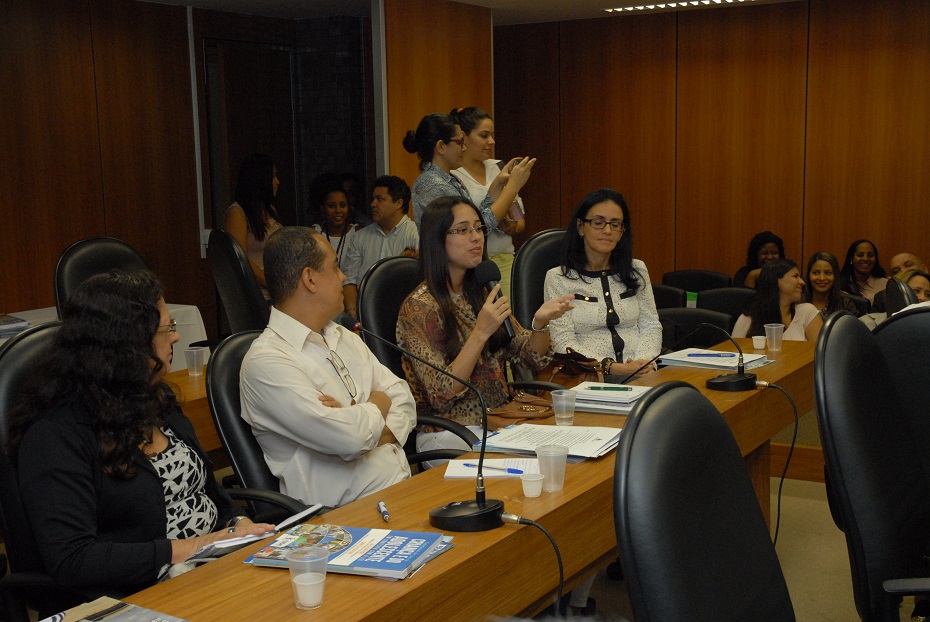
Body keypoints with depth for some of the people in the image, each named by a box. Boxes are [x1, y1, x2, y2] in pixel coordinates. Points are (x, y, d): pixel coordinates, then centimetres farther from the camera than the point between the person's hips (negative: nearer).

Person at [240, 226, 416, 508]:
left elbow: (403, 399, 11)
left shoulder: (345, 338, 17)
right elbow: (351, 438, -20)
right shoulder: (266, 360, -12)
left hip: (404, 486, 8)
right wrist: (378, 405, 1)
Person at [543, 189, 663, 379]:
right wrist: (613, 368, -17)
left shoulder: (637, 270, 16)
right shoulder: (558, 278, 2)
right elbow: (565, 343, -4)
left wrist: (644, 361, -9)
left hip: (640, 371, 3)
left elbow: (651, 325, 14)